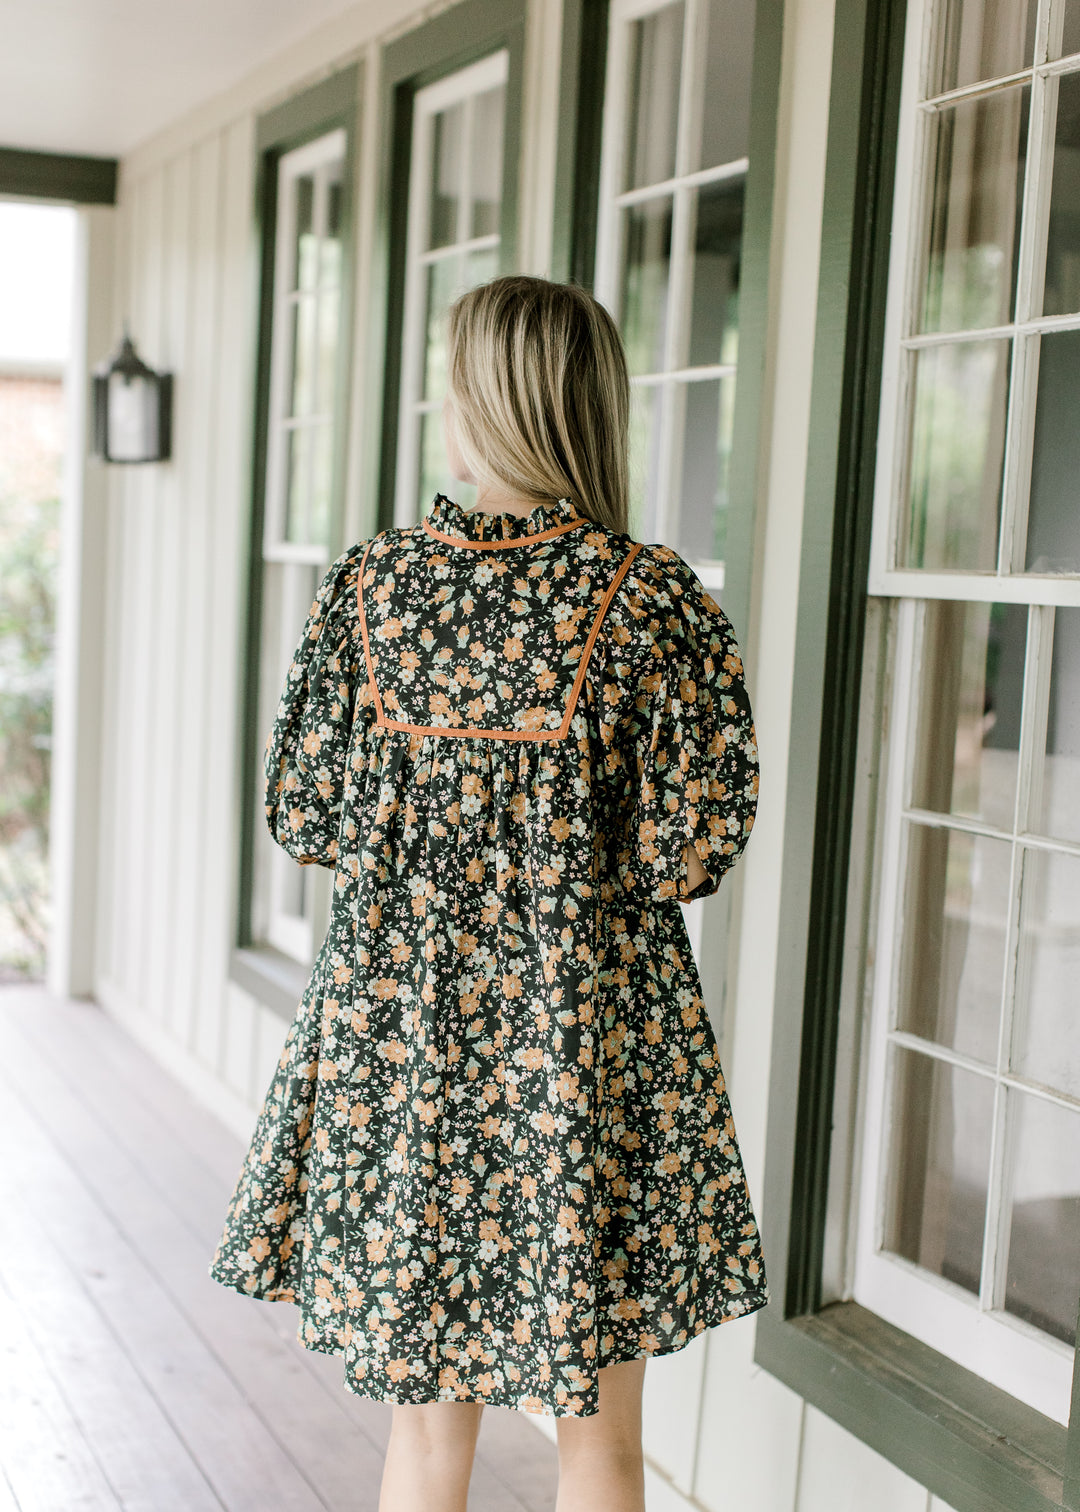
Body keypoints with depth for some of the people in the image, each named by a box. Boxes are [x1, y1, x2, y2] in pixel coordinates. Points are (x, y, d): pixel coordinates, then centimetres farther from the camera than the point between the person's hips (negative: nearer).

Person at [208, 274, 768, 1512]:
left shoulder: (370, 583, -4)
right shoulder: (651, 599, -11)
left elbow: (300, 814, 0)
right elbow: (687, 852, -11)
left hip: (395, 1034, 2)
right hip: (589, 1032, -2)